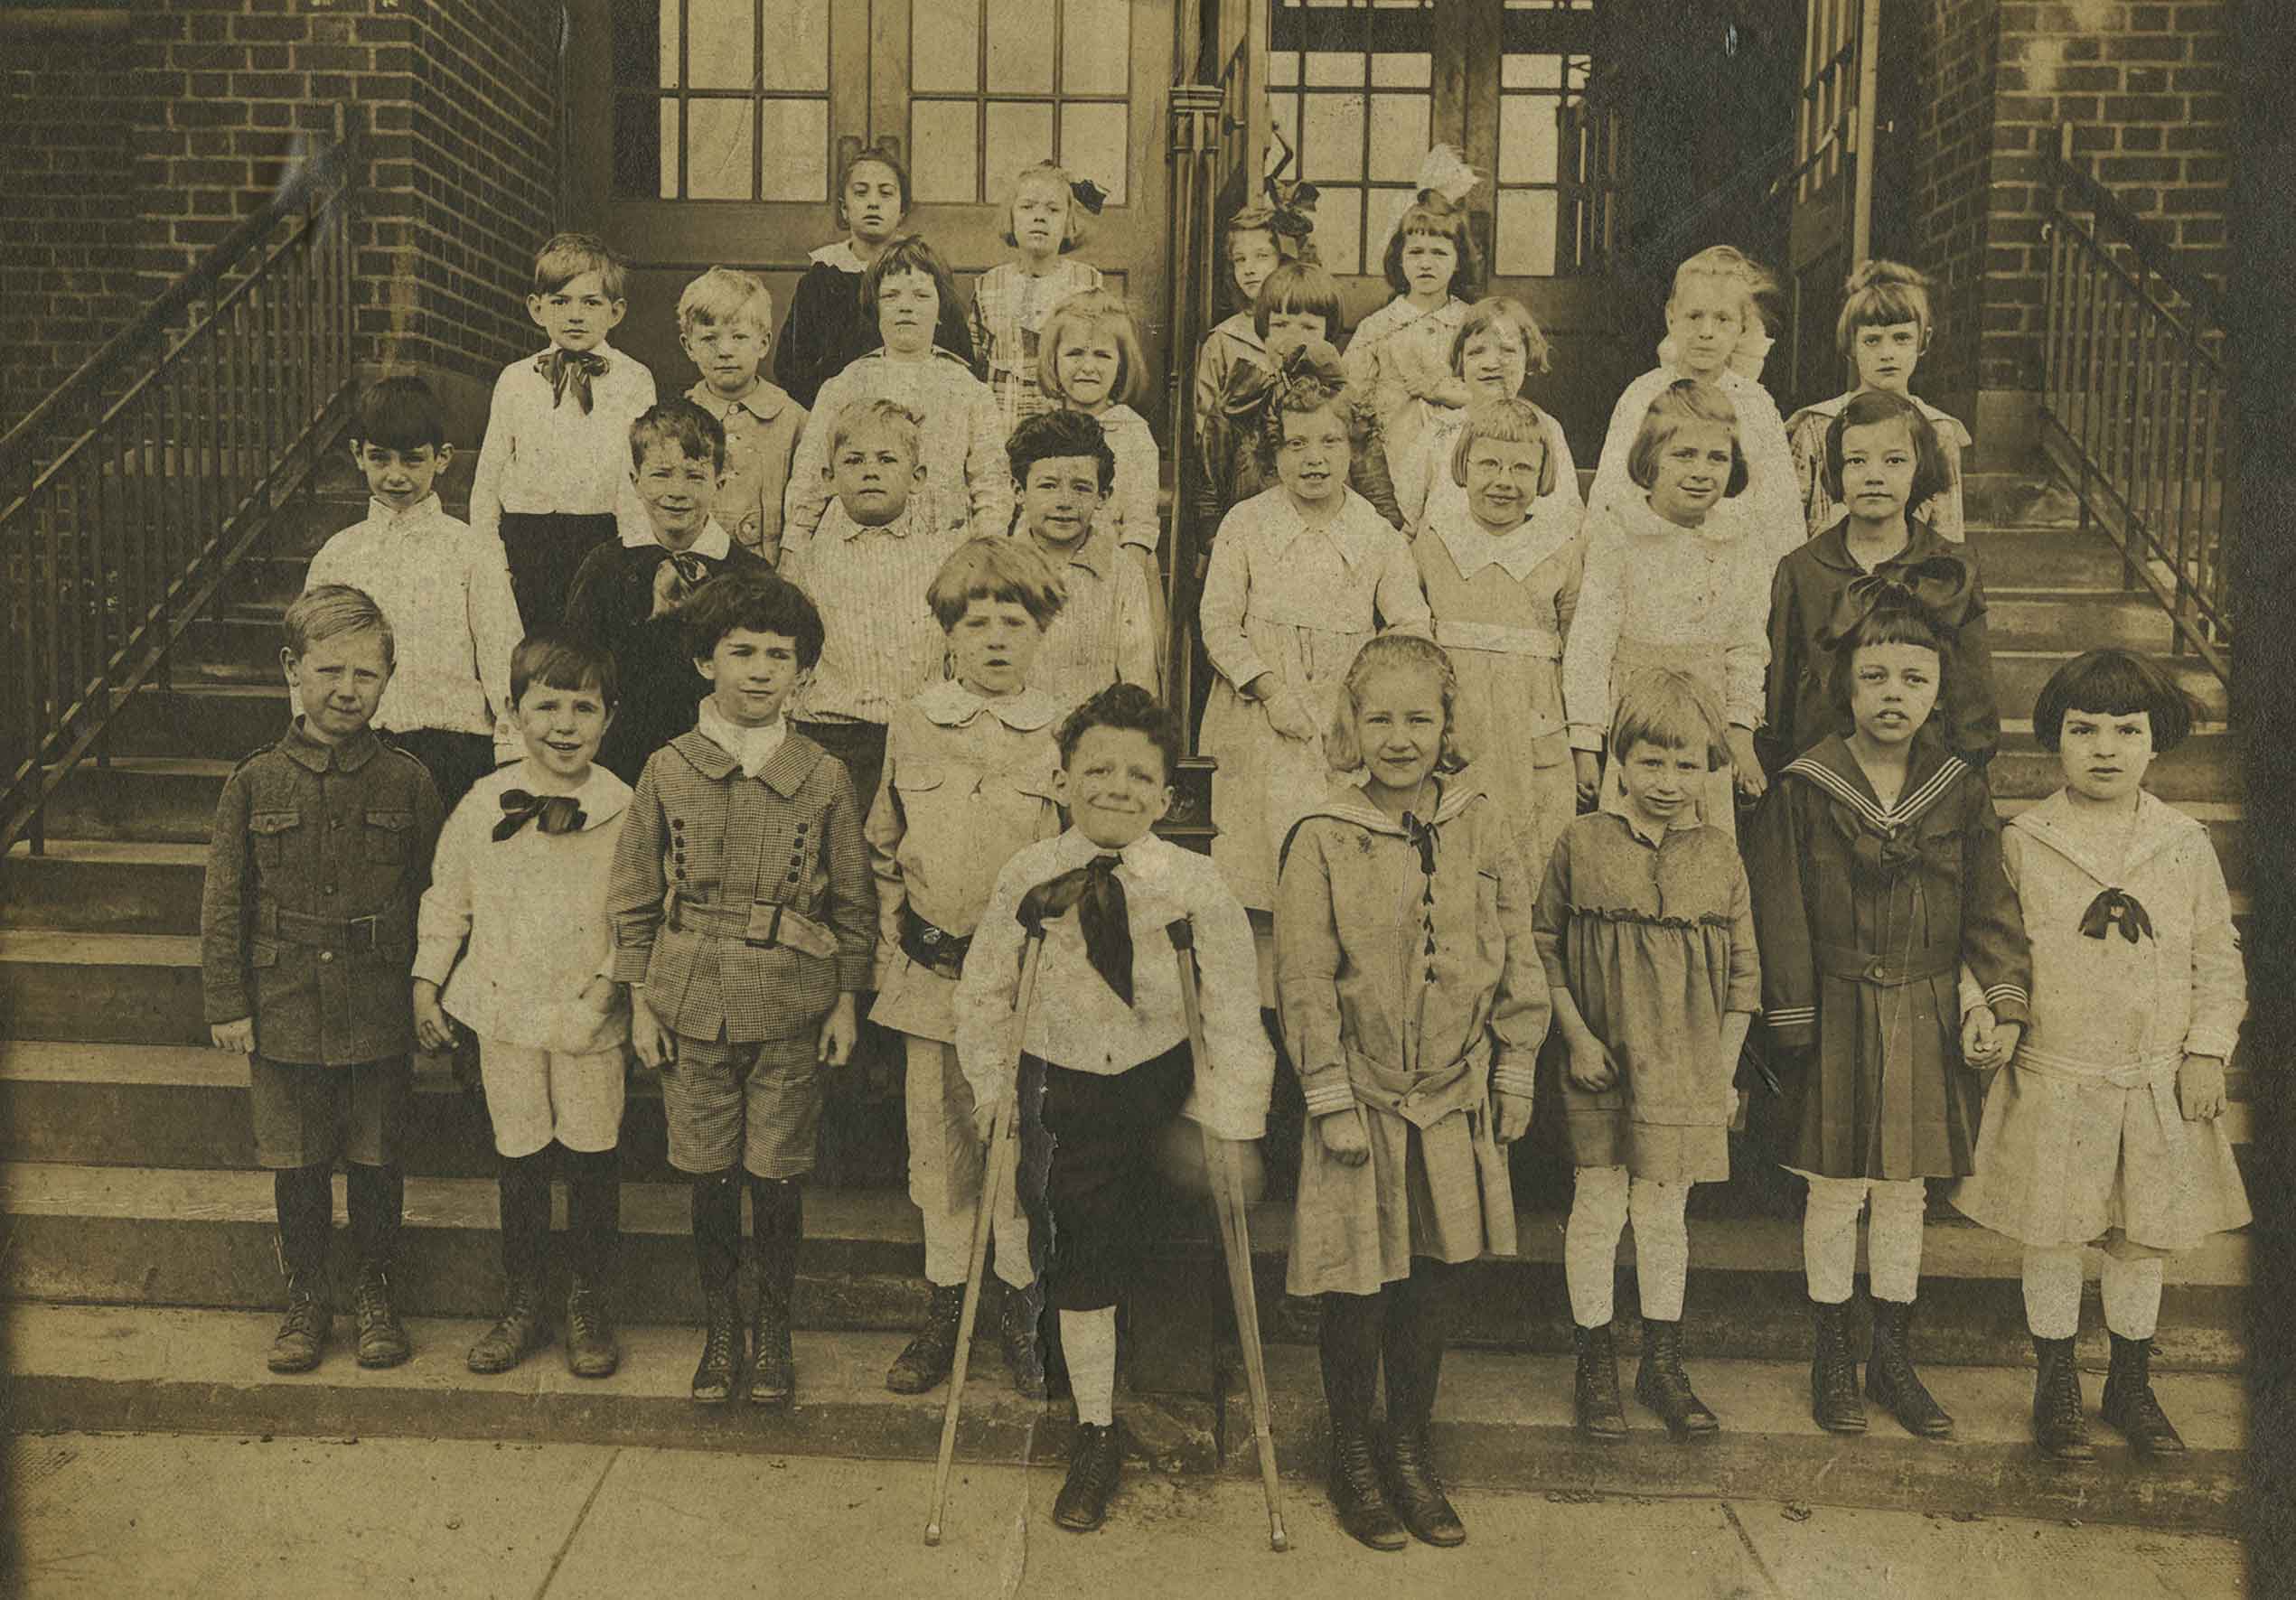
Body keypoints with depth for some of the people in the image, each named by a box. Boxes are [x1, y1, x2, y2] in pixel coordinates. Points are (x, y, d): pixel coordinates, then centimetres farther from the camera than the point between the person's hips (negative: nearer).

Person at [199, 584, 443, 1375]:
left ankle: (376, 1293, 28)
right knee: (297, 1165, 12)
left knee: (377, 1160, 10)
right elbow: (223, 901, 2)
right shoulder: (256, 782, -3)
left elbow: (432, 896, 2)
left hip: (380, 1013, 0)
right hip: (285, 1012, 1)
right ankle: (306, 1297, 29)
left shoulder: (408, 783, -4)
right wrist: (226, 1003, -1)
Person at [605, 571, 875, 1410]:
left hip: (792, 1009, 0)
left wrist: (847, 1001, 4)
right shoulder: (668, 770, 0)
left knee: (778, 1177, 6)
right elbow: (634, 897, 5)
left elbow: (853, 900, 6)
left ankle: (773, 1331, 25)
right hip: (693, 1007, 1)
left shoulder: (823, 776, -1)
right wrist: (641, 1002, 3)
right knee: (709, 1176, 9)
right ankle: (719, 1328, 28)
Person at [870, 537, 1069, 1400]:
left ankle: (1021, 1305, 24)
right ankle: (945, 1304, 27)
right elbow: (883, 849, 12)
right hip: (930, 973, 2)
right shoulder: (912, 726, 4)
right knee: (938, 1143, 12)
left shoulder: (1063, 736, -3)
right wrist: (893, 948, 7)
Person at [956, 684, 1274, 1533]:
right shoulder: (1028, 876, -8)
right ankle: (1095, 1437, 25)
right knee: (1080, 1265, 7)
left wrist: (1231, 1121, -10)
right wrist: (993, 1089, -1)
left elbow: (1234, 1007, -9)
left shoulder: (1194, 882, -13)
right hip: (1063, 1089, 1)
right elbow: (982, 991, 2)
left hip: (1165, 1081, -1)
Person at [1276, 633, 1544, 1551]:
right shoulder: (1323, 840, -9)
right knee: (1360, 1286, 5)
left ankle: (1410, 1452, 30)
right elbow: (1304, 982, -9)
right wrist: (1332, 1099, -10)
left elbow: (1516, 956, 7)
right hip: (1363, 1098, -3)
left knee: (1433, 1278, 13)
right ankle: (1352, 1456, 26)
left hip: (1455, 1096, 3)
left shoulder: (1478, 824, 0)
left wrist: (1516, 1073, 7)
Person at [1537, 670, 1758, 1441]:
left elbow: (1743, 975, 8)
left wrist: (1724, 1072, 4)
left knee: (1663, 1215, 12)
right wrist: (1577, 1036, -5)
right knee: (1598, 1210, 6)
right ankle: (1594, 1365, 21)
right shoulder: (1583, 844, -4)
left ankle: (1663, 1365, 26)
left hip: (1685, 1071, 2)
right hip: (1601, 1067, -2)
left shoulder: (1720, 856, 2)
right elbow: (1546, 946, 3)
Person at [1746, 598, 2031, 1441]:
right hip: (1840, 1014, -3)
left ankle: (1893, 1357, 28)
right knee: (1836, 1191, 7)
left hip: (1926, 1016, 3)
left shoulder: (1960, 791, 1)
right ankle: (1832, 1355, 24)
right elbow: (1780, 913, -6)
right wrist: (1792, 1026, -6)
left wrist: (2003, 994, -9)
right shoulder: (1805, 787, -8)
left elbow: (1990, 904, 5)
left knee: (1905, 1191, 13)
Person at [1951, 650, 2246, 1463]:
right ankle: (2056, 1385, 26)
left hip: (2157, 1085, 2)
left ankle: (2132, 1385, 33)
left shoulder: (2185, 844, 1)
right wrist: (1992, 1026, -8)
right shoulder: (2022, 842, -5)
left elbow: (2219, 960, 6)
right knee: (2052, 1238, 8)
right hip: (2052, 1081, -2)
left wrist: (2207, 1050, 0)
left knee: (2143, 1239, 13)